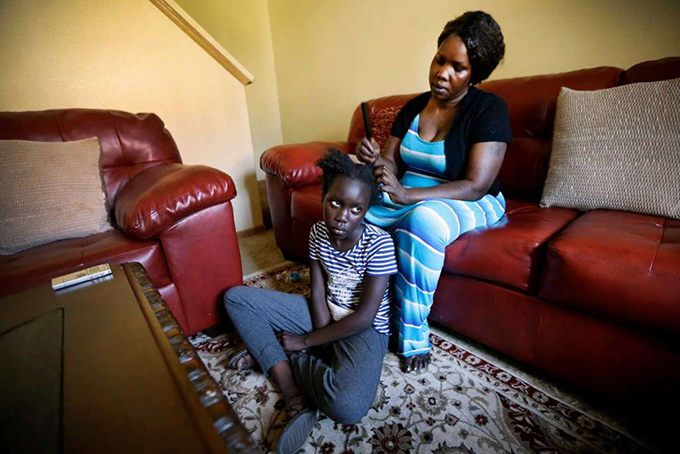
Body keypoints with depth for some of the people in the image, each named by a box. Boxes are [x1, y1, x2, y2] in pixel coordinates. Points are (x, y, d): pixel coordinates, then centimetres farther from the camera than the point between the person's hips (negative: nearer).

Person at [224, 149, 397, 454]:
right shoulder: (318, 232, -7)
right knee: (235, 297, -2)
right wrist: (324, 338, -19)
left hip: (365, 328, -5)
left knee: (347, 407, -37)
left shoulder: (379, 243, -23)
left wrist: (306, 341, -15)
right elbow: (318, 293, -6)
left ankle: (276, 356, -8)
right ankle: (294, 392, -11)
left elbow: (364, 316, -22)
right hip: (324, 315, 6)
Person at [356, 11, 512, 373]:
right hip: (407, 197, 5)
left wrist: (406, 195, -33)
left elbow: (475, 186, -22)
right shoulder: (414, 107, 6)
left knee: (422, 219, -39)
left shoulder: (489, 109, -12)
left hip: (470, 205, -5)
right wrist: (374, 159, -22)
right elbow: (392, 164, 4)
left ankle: (413, 335, -19)